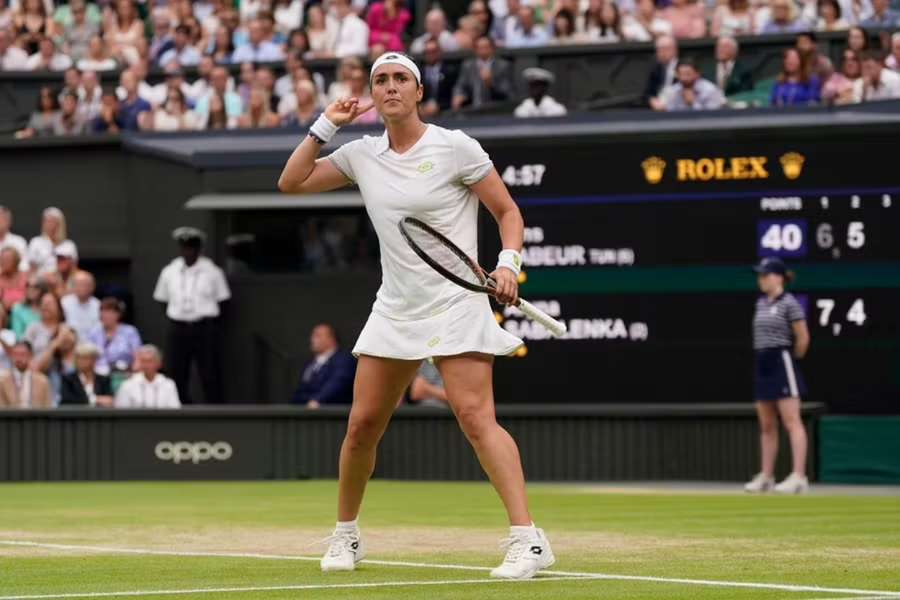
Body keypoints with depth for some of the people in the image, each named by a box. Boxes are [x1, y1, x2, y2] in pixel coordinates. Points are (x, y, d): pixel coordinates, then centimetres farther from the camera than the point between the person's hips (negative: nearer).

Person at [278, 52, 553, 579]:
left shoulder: (454, 148, -6)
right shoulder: (362, 155, 8)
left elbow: (508, 210, -1)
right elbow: (291, 183, 11)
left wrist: (508, 263, -17)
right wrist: (326, 126, 4)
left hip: (455, 305, -5)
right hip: (395, 309, 5)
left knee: (476, 416, -20)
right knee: (363, 423, 5)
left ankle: (528, 540, -24)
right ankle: (346, 535, 25)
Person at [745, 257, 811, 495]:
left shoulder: (789, 303, -10)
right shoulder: (761, 303, 14)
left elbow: (803, 337, -9)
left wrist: (793, 359, 0)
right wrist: (764, 357, 15)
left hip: (782, 364, -9)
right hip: (763, 366, 9)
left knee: (792, 422, -11)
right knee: (766, 425, 11)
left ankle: (799, 477, -16)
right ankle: (766, 477, 15)